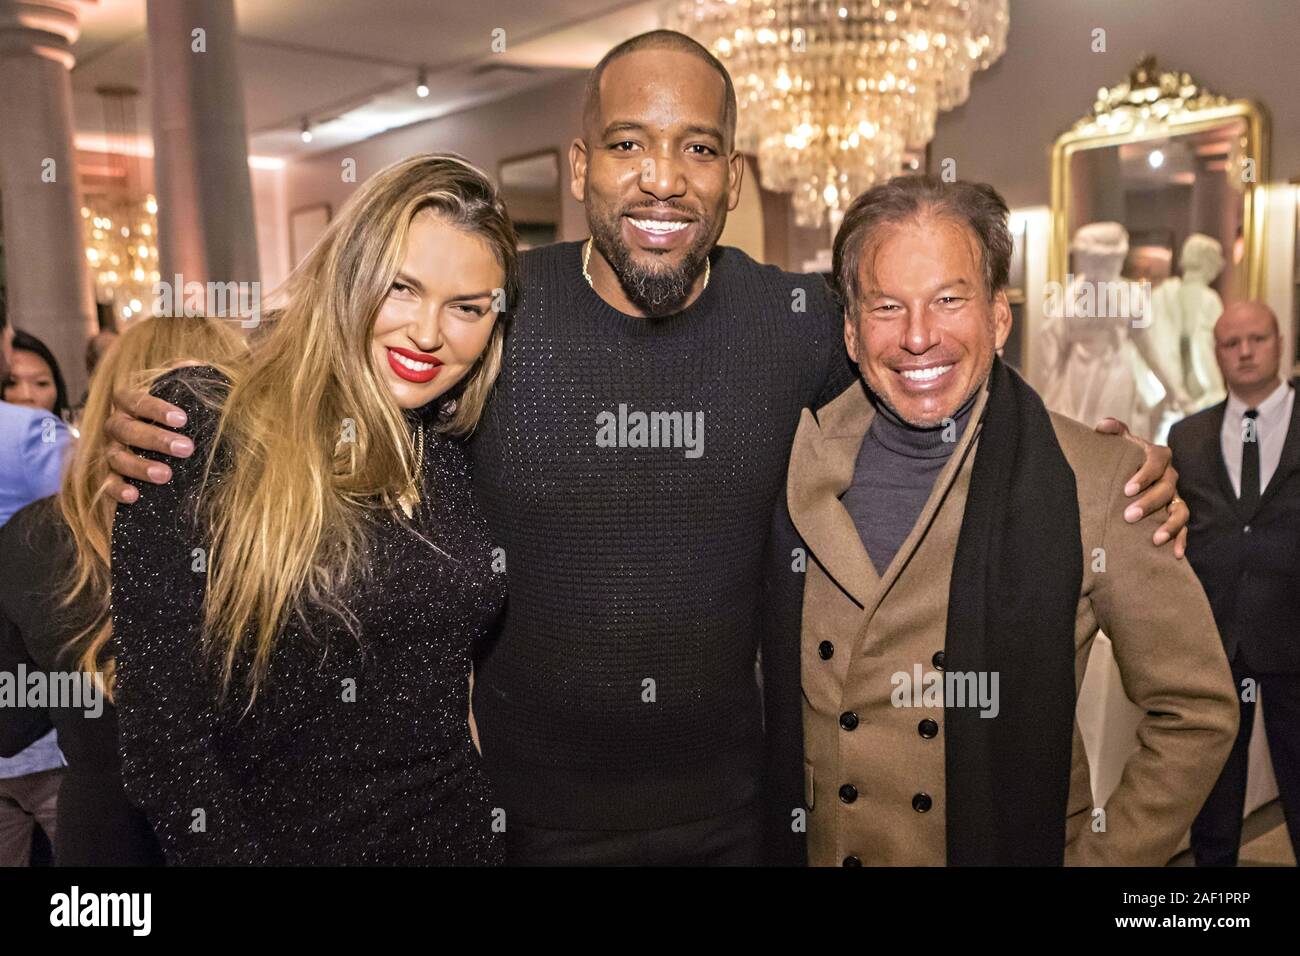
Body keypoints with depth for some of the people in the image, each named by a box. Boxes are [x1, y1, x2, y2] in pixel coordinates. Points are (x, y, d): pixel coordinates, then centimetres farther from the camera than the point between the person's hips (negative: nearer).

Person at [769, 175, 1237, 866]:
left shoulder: (1097, 479, -14)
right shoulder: (794, 464, -8)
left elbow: (1194, 713, -6)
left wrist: (1100, 857, -9)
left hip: (1015, 847, -1)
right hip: (816, 848, 2)